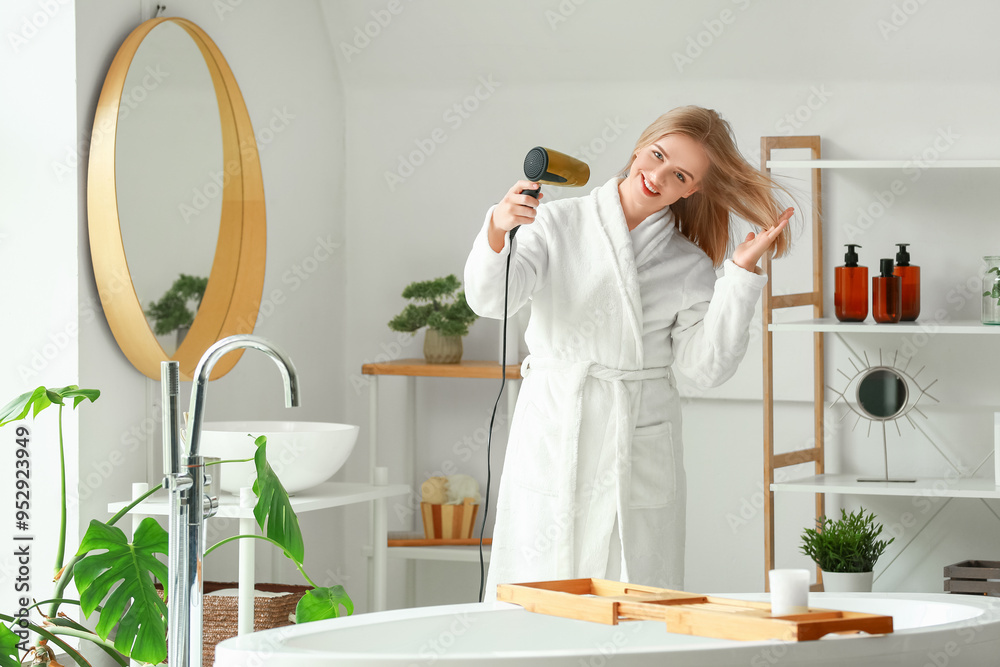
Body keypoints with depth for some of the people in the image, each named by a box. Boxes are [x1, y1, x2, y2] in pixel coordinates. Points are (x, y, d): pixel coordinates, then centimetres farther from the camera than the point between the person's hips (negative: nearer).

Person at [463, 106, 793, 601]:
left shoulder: (689, 266, 8)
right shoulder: (557, 224, 4)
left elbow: (706, 366, -3)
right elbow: (490, 298, -10)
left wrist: (742, 272, -8)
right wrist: (498, 230, -29)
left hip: (638, 454, 1)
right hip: (552, 443, -1)